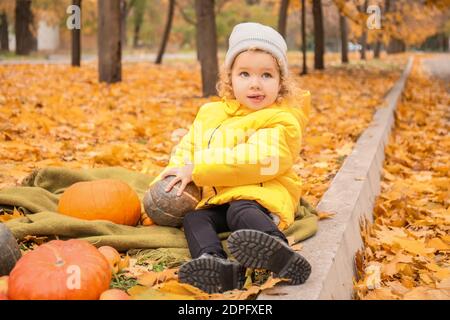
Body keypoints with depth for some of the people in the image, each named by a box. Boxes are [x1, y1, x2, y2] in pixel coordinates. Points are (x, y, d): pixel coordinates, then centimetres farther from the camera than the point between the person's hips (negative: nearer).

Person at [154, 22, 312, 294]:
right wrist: (169, 178, 2)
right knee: (194, 218, -21)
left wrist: (197, 170, -21)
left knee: (241, 211, -36)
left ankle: (280, 252, -64)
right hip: (218, 198, 7)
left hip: (263, 193, -6)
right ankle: (218, 266, -51)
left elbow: (256, 160, -22)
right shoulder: (210, 114, 18)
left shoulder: (281, 121, -6)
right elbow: (187, 150, 24)